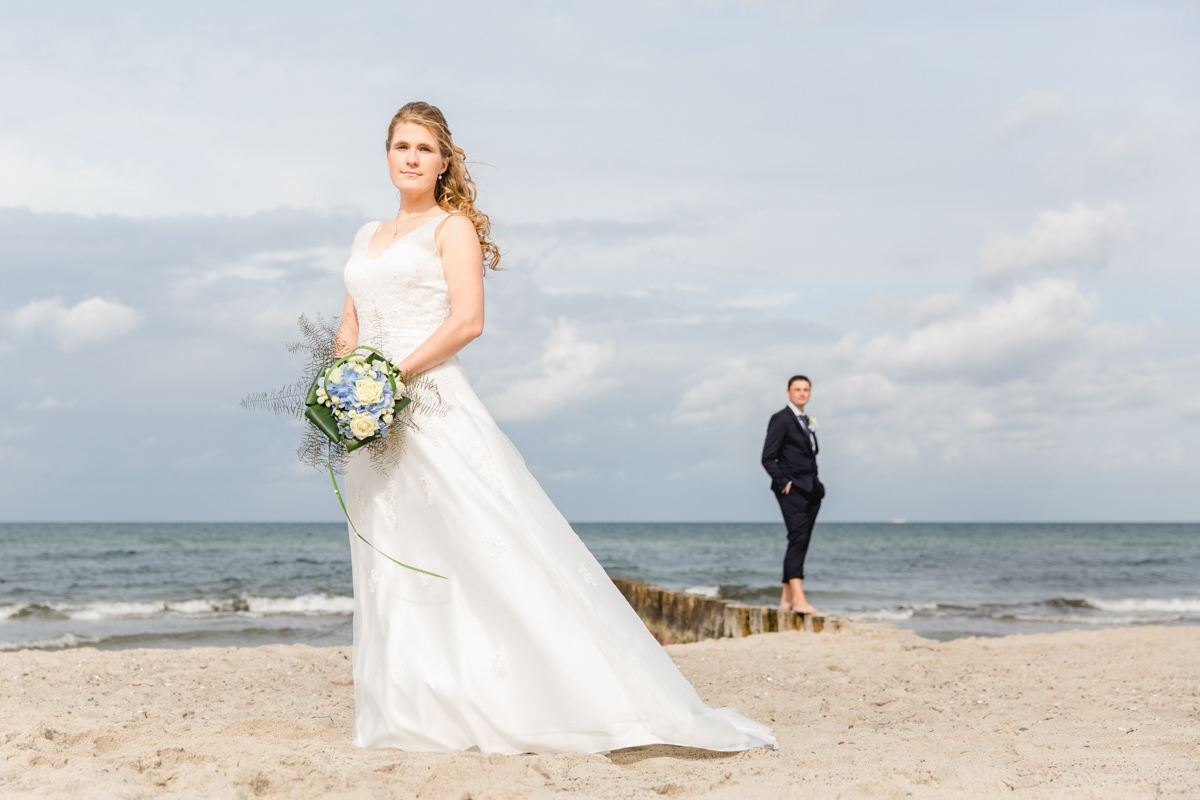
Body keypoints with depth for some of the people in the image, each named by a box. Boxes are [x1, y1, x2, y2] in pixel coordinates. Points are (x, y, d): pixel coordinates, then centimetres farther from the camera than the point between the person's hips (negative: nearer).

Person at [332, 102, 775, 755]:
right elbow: (348, 331, 20)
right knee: (392, 562, 6)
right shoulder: (367, 238, 21)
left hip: (432, 401, -7)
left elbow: (467, 321, -11)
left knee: (490, 553, -11)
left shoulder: (452, 227, 1)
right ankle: (415, 716, 11)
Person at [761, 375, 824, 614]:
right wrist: (785, 483, -15)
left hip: (810, 491, 8)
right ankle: (798, 598, -26)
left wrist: (817, 486, 13)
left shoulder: (807, 422, 21)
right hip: (792, 490, -8)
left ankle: (786, 598, 10)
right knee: (798, 539, -18)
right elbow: (768, 458, -9)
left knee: (800, 543, 7)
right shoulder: (781, 420, -4)